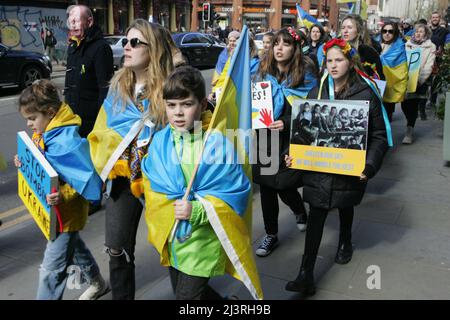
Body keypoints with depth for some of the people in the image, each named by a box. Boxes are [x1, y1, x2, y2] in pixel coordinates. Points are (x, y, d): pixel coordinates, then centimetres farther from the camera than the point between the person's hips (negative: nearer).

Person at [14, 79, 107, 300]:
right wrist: (24, 163, -2)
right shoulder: (41, 135, 0)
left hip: (66, 213, -10)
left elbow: (86, 179, -29)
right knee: (73, 247, 28)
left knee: (52, 270, -1)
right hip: (54, 210, 10)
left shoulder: (68, 141, -28)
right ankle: (97, 283, 52)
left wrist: (63, 196, -41)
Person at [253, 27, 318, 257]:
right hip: (264, 139, 4)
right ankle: (271, 234, 25)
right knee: (266, 187, 8)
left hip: (290, 142, -4)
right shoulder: (263, 72, 7)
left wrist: (288, 123, -21)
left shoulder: (304, 74, -6)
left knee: (285, 186, 1)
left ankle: (300, 211, 38)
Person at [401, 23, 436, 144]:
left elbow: (429, 66, -4)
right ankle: (410, 128, 24)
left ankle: (409, 131, 3)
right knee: (405, 104, 0)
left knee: (413, 106, -5)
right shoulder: (408, 45, 12)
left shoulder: (430, 47, 4)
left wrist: (419, 80, -16)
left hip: (420, 82, -2)